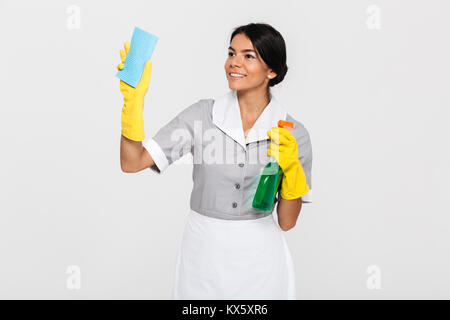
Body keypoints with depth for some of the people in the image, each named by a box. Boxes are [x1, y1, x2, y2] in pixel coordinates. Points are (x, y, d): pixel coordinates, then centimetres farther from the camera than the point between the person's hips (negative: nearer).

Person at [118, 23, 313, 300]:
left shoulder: (294, 133, -6)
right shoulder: (203, 114, -6)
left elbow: (287, 222, -3)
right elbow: (132, 163, -12)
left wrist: (291, 169, -18)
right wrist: (134, 98, -21)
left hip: (259, 259, 0)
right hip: (203, 255, 1)